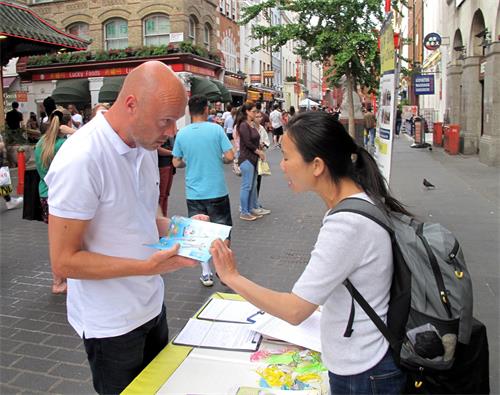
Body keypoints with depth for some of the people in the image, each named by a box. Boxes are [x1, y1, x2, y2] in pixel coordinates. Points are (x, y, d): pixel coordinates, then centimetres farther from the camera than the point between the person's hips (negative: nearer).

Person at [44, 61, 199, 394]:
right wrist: (148, 266, -28)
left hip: (151, 305, 7)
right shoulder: (81, 159, -26)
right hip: (111, 323, -7)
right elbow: (64, 262, -22)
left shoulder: (145, 143, 0)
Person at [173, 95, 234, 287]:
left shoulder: (182, 133, -2)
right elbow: (230, 156, -11)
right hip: (217, 191, -1)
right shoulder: (216, 129, -9)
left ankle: (206, 273, 17)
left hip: (194, 193, 2)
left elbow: (176, 162, 4)